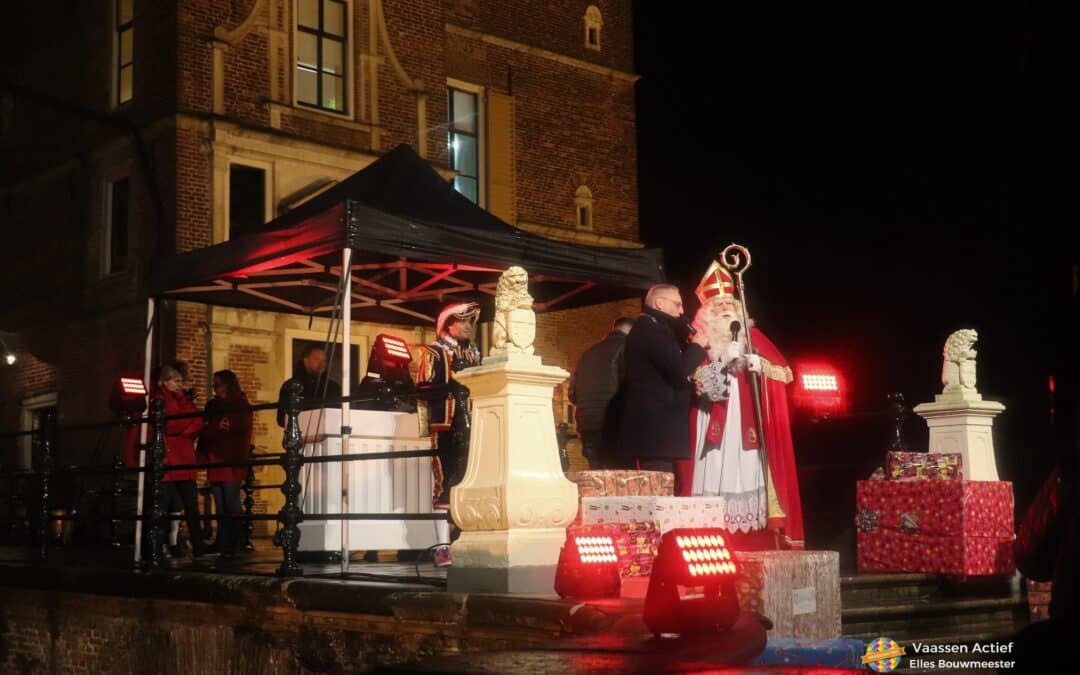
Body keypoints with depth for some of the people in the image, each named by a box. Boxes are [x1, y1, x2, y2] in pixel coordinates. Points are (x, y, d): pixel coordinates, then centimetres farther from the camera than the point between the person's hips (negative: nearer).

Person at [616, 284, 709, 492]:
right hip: (654, 431, -11)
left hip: (651, 430, 11)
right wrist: (697, 345, -4)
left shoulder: (647, 328, 22)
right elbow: (679, 370, -21)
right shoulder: (651, 328, -11)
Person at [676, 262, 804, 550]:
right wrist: (724, 362, -13)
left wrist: (756, 362, -7)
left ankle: (754, 542, -2)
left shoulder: (751, 337, 15)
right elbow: (696, 378, -5)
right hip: (715, 421, -2)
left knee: (748, 473, -4)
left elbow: (783, 372, 8)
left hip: (748, 421, 3)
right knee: (717, 472, -11)